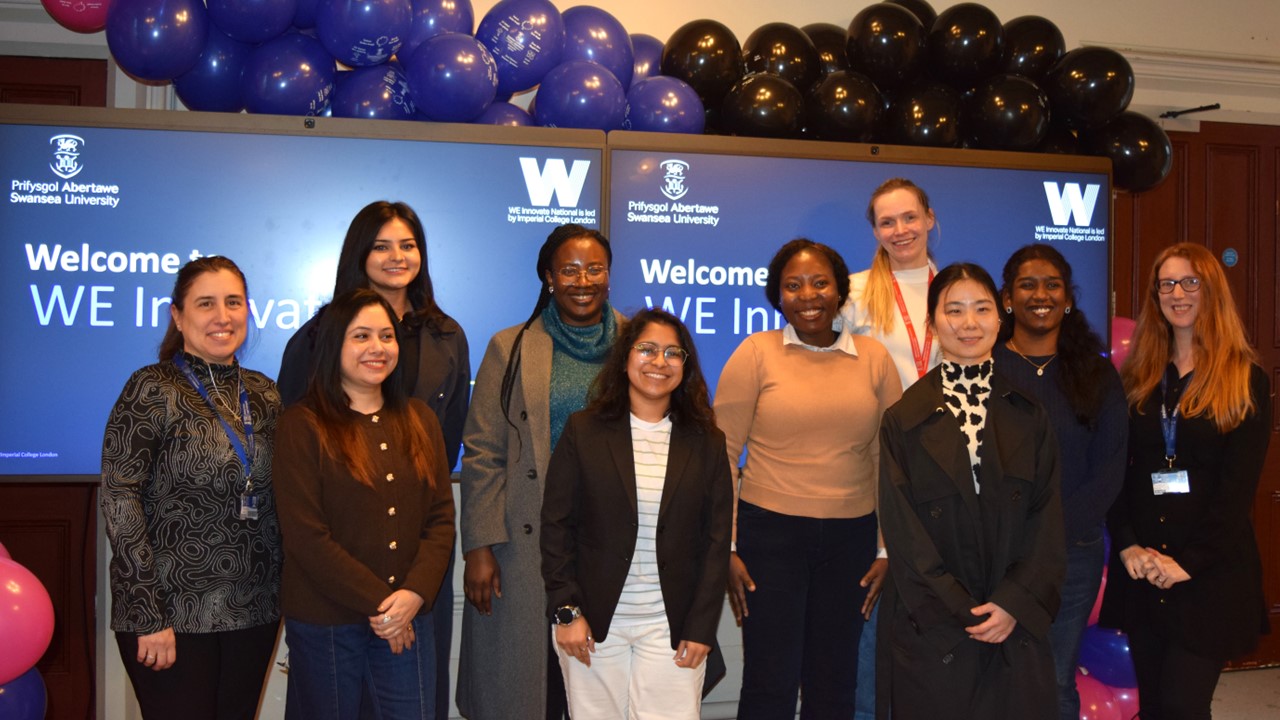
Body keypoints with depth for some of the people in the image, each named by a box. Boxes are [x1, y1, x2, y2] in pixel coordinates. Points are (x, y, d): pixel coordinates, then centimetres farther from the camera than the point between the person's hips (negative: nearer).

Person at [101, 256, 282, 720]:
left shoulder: (265, 394, 7)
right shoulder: (153, 390, -8)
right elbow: (119, 501, -12)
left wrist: (285, 594, 6)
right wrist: (148, 615, -16)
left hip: (254, 612, 5)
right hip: (174, 613, -5)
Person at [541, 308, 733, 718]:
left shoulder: (706, 442, 4)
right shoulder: (584, 431, 0)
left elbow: (716, 541, 3)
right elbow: (556, 526, 0)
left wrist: (702, 627, -2)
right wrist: (567, 611, -6)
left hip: (671, 626, 1)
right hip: (594, 621, 0)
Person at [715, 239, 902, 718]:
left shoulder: (874, 357, 4)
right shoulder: (756, 353, -3)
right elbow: (722, 454, -4)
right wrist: (724, 549, -7)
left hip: (851, 536, 3)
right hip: (770, 532, -2)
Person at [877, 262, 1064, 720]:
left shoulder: (1028, 416, 6)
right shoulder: (905, 420, -1)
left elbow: (1047, 519, 1)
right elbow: (901, 530, -5)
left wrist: (1015, 602, -10)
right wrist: (959, 610, -10)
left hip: (1016, 626, 2)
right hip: (930, 629, -1)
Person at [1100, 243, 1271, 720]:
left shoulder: (1246, 381, -1)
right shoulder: (1137, 377, 9)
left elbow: (1239, 487, -7)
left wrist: (1188, 562, -14)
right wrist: (1127, 545, -9)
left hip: (1210, 574, -3)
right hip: (1141, 571, 3)